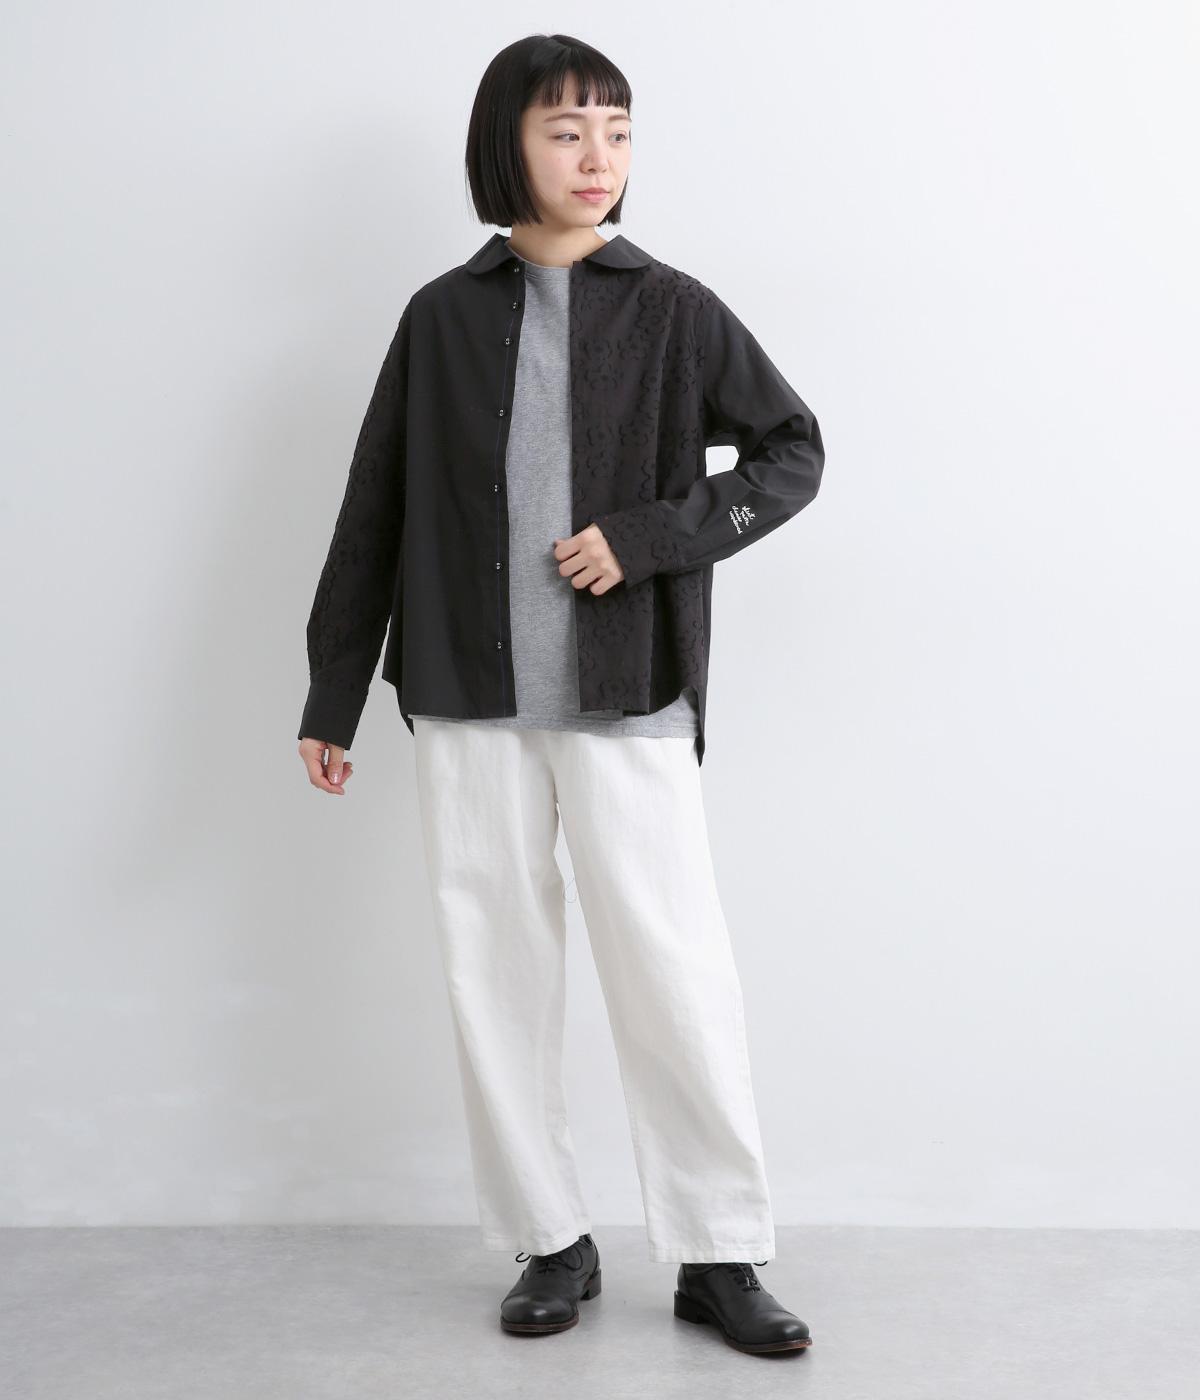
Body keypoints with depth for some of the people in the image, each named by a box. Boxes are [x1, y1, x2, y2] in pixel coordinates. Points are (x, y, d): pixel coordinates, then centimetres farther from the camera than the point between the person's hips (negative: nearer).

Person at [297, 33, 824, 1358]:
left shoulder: (672, 311, 3)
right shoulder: (443, 318, 7)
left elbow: (792, 452, 7)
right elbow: (373, 515, 9)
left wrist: (649, 535, -8)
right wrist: (330, 695, 9)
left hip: (628, 702, -2)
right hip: (469, 705, 2)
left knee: (677, 977, -3)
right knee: (494, 976, 7)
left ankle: (718, 1257, 12)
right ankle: (551, 1242, 22)